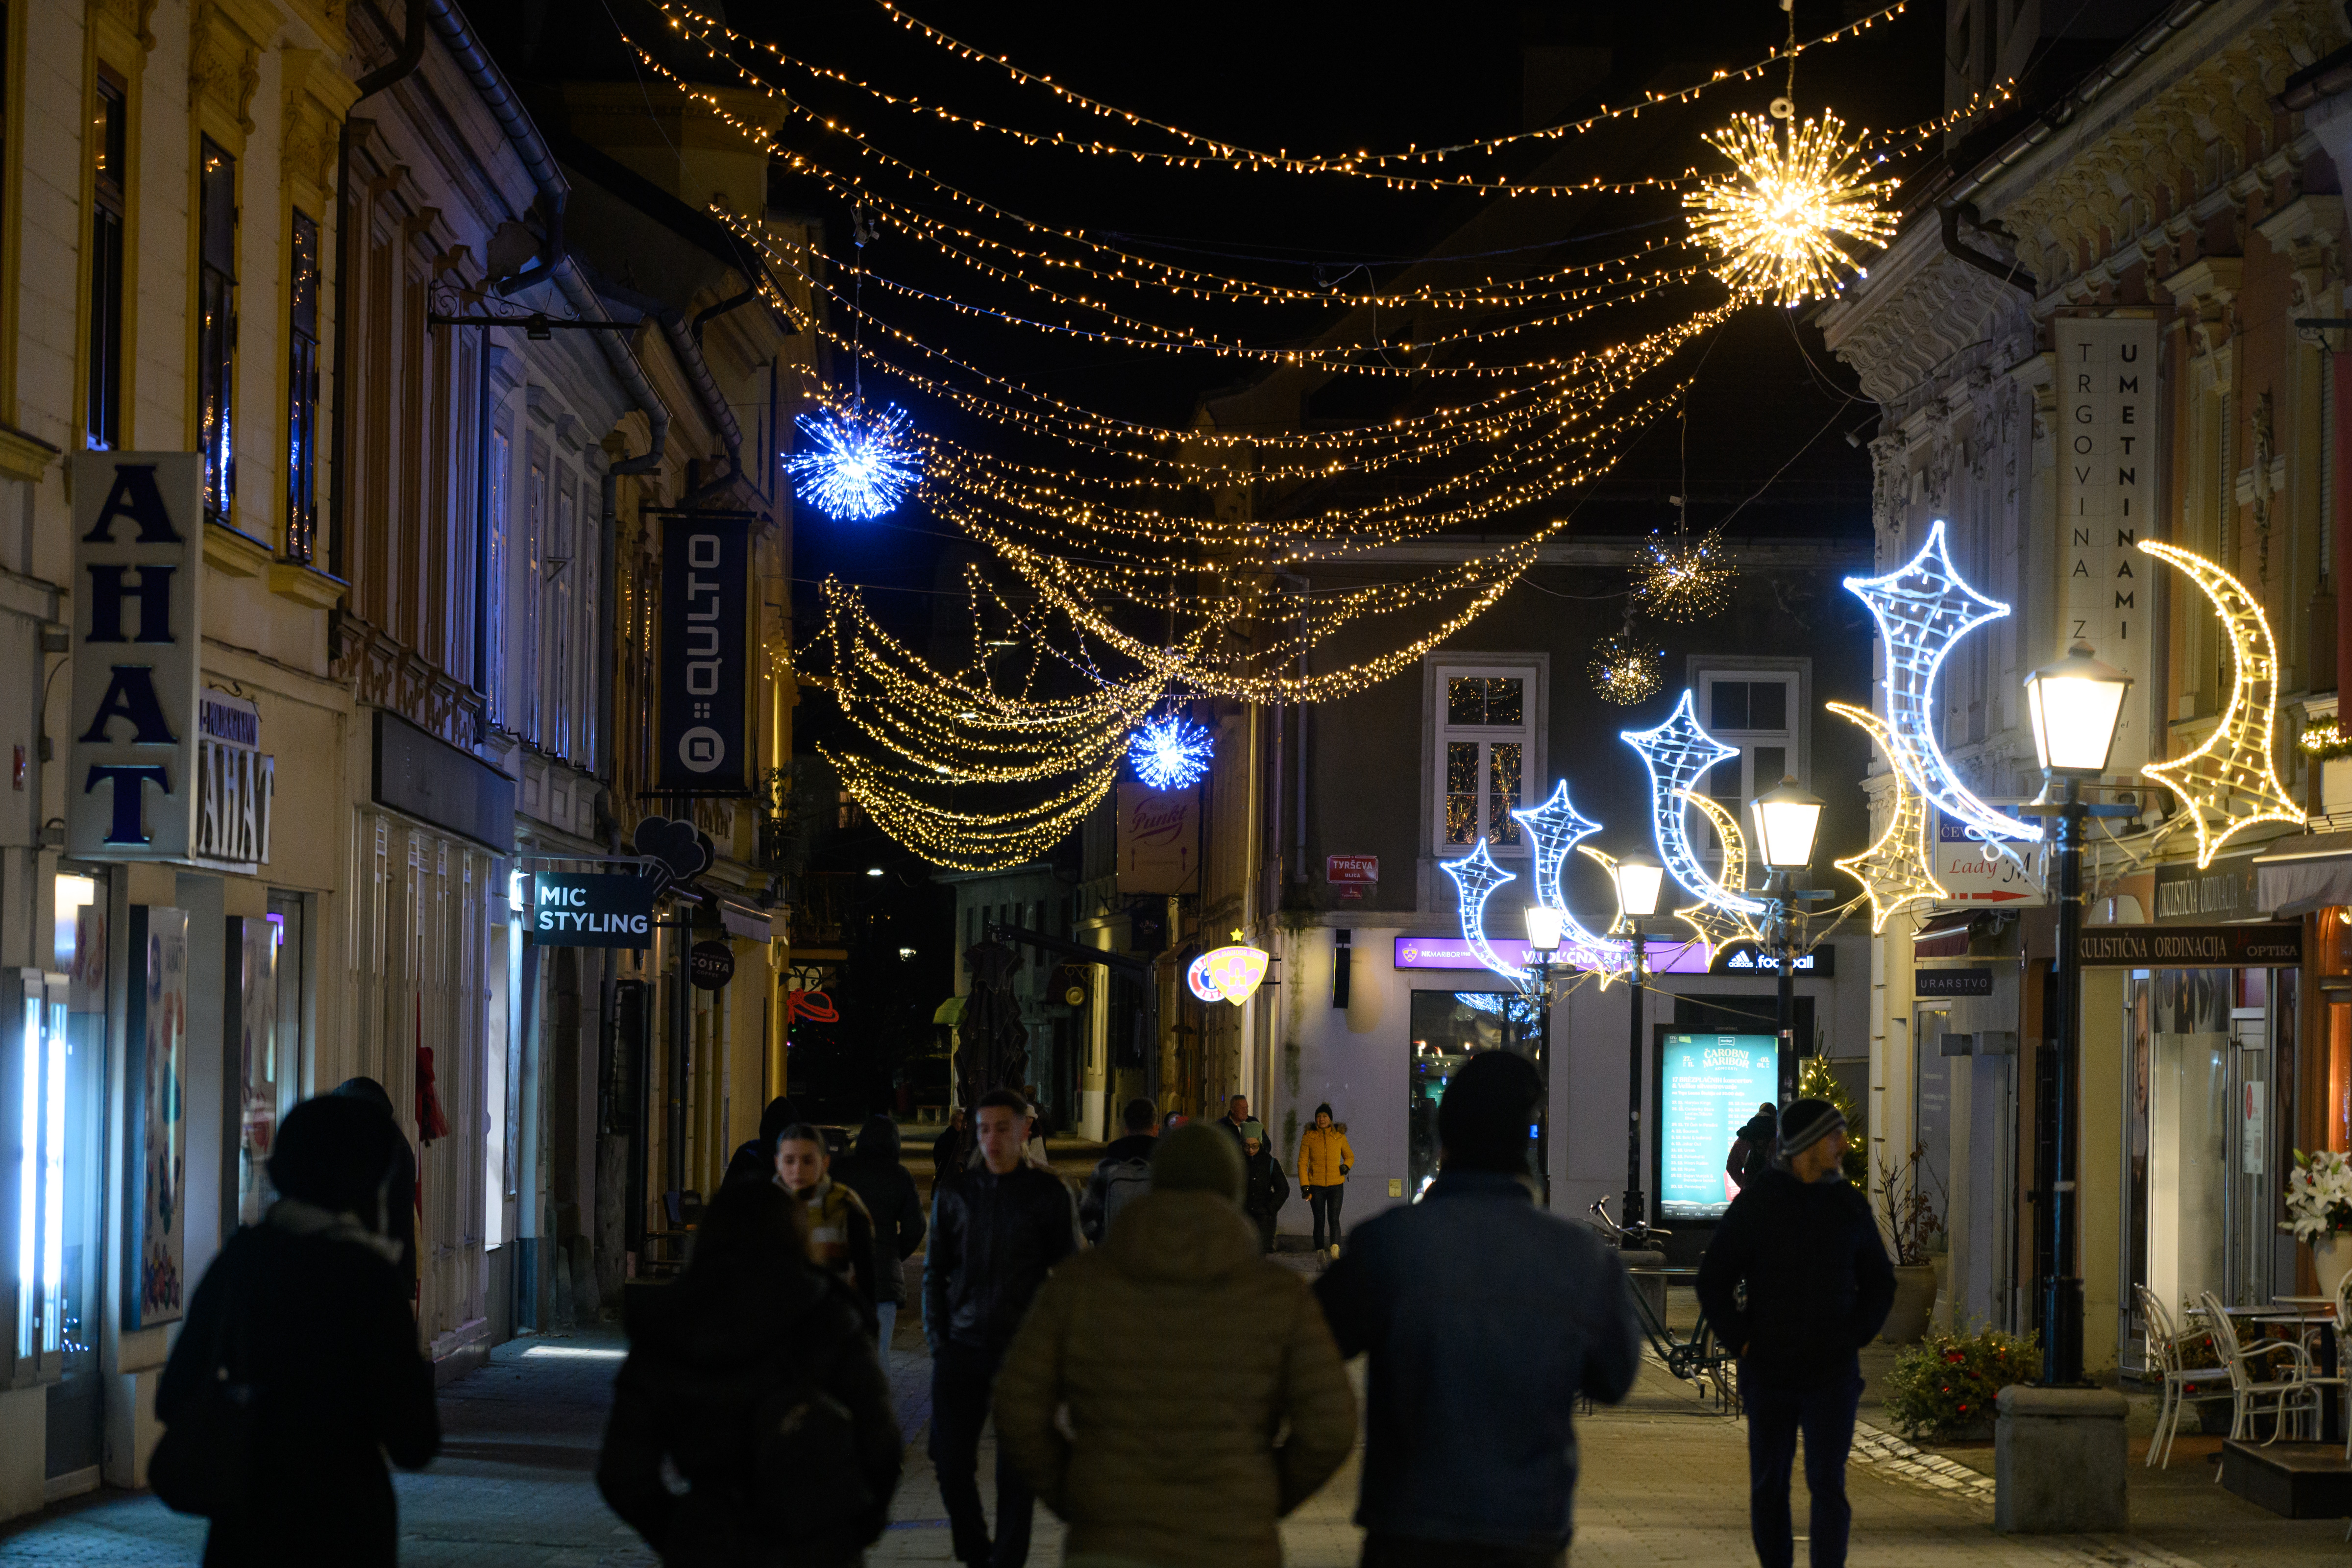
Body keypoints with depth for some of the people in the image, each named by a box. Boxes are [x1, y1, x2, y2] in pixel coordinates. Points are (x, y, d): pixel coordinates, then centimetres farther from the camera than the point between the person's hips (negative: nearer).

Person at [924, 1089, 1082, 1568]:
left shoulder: (1049, 1195, 1)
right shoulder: (954, 1194, 7)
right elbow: (935, 1271, 12)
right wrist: (937, 1339, 4)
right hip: (962, 1349, 2)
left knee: (1016, 1469, 0)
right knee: (951, 1461, 1)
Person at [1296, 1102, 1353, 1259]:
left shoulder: (1339, 1136, 6)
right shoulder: (1309, 1137, 3)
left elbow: (1350, 1156, 21)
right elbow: (1303, 1163, 4)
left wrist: (1346, 1166, -2)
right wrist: (1304, 1185, -5)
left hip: (1336, 1185, 0)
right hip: (1316, 1186, 0)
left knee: (1334, 1219, -14)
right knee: (1319, 1221, 2)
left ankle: (1335, 1248, -26)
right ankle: (1320, 1253, 10)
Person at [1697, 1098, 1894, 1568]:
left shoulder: (1849, 1204, 7)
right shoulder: (1755, 1203, 0)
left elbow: (1879, 1282, 18)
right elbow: (1714, 1280, 5)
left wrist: (1854, 1337, 5)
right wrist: (1740, 1341, -4)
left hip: (1832, 1373, 0)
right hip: (1768, 1371, 0)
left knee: (1828, 1484, -8)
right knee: (1768, 1486, 8)